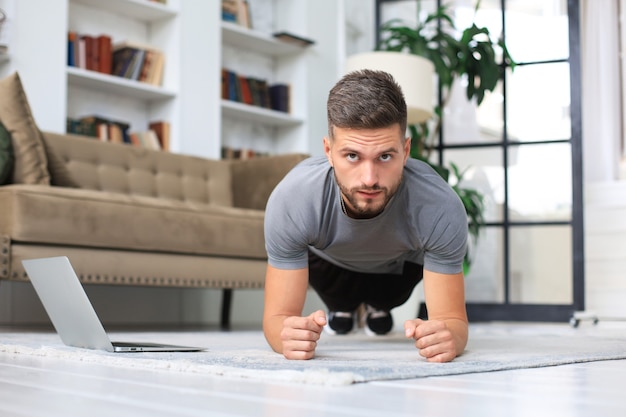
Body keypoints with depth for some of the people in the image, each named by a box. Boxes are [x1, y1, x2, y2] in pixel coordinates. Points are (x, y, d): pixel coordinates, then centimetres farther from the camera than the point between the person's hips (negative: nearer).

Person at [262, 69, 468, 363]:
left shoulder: (440, 209, -46)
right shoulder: (290, 201, -46)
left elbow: (453, 320, -37)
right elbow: (278, 316, -38)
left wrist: (446, 336, -63)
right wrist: (288, 335, -64)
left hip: (403, 261, 0)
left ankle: (380, 306, 47)